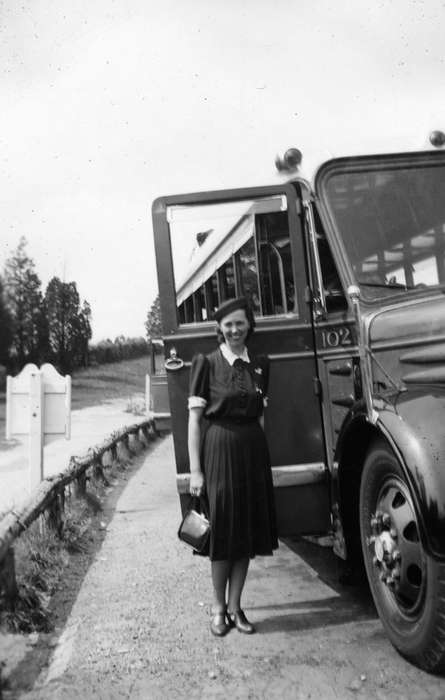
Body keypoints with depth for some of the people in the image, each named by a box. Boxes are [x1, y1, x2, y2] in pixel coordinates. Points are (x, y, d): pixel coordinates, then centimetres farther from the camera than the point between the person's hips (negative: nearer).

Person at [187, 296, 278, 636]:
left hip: (253, 450, 4)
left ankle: (235, 606, 22)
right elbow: (195, 418, -6)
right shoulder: (206, 363, -4)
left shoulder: (260, 365, 8)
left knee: (248, 529, 8)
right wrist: (195, 469, -9)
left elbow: (261, 416, 12)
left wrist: (260, 453, 8)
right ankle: (219, 607, 21)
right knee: (222, 529, 4)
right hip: (218, 450, -4)